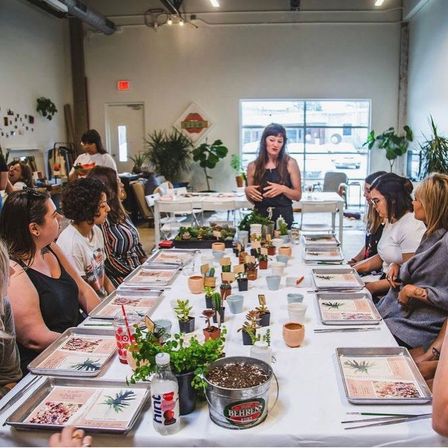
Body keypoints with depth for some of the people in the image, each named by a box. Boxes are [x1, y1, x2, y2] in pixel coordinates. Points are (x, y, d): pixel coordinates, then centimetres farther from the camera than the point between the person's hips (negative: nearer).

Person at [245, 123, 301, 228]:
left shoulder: (290, 163, -1)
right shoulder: (253, 166, 4)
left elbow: (298, 195, 2)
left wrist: (283, 189, -15)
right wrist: (247, 191, -7)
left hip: (283, 217, -1)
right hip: (260, 217, 2)